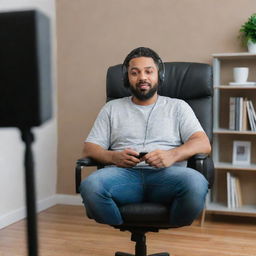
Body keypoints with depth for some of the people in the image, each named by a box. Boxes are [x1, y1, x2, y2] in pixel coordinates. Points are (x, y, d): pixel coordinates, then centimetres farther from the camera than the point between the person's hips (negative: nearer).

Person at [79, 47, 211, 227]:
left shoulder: (178, 107, 21)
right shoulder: (112, 108, 24)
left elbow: (203, 144, 7)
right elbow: (89, 149, 16)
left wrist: (172, 155, -15)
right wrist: (114, 157, -8)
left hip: (165, 174, 0)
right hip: (123, 174, 1)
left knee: (196, 183, -35)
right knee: (90, 186, -35)